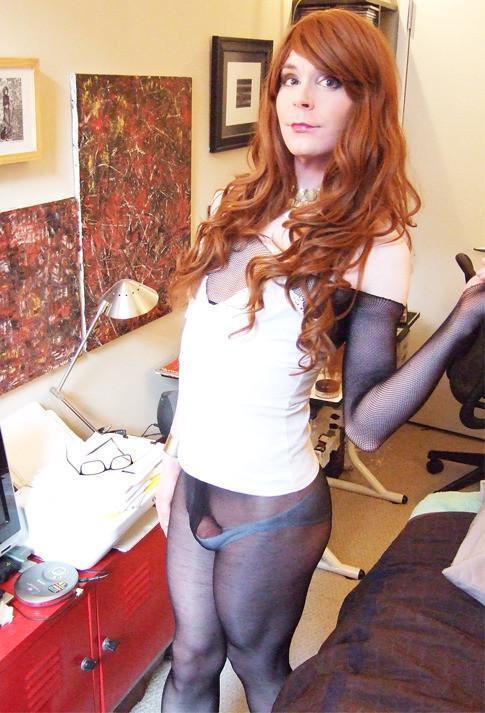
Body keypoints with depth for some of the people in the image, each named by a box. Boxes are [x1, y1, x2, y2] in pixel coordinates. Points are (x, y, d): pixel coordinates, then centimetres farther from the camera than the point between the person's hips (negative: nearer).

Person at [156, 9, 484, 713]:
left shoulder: (373, 240, -14)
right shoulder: (244, 204, 3)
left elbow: (366, 423, -20)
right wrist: (176, 450, 15)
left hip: (267, 503, -5)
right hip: (192, 480, 5)